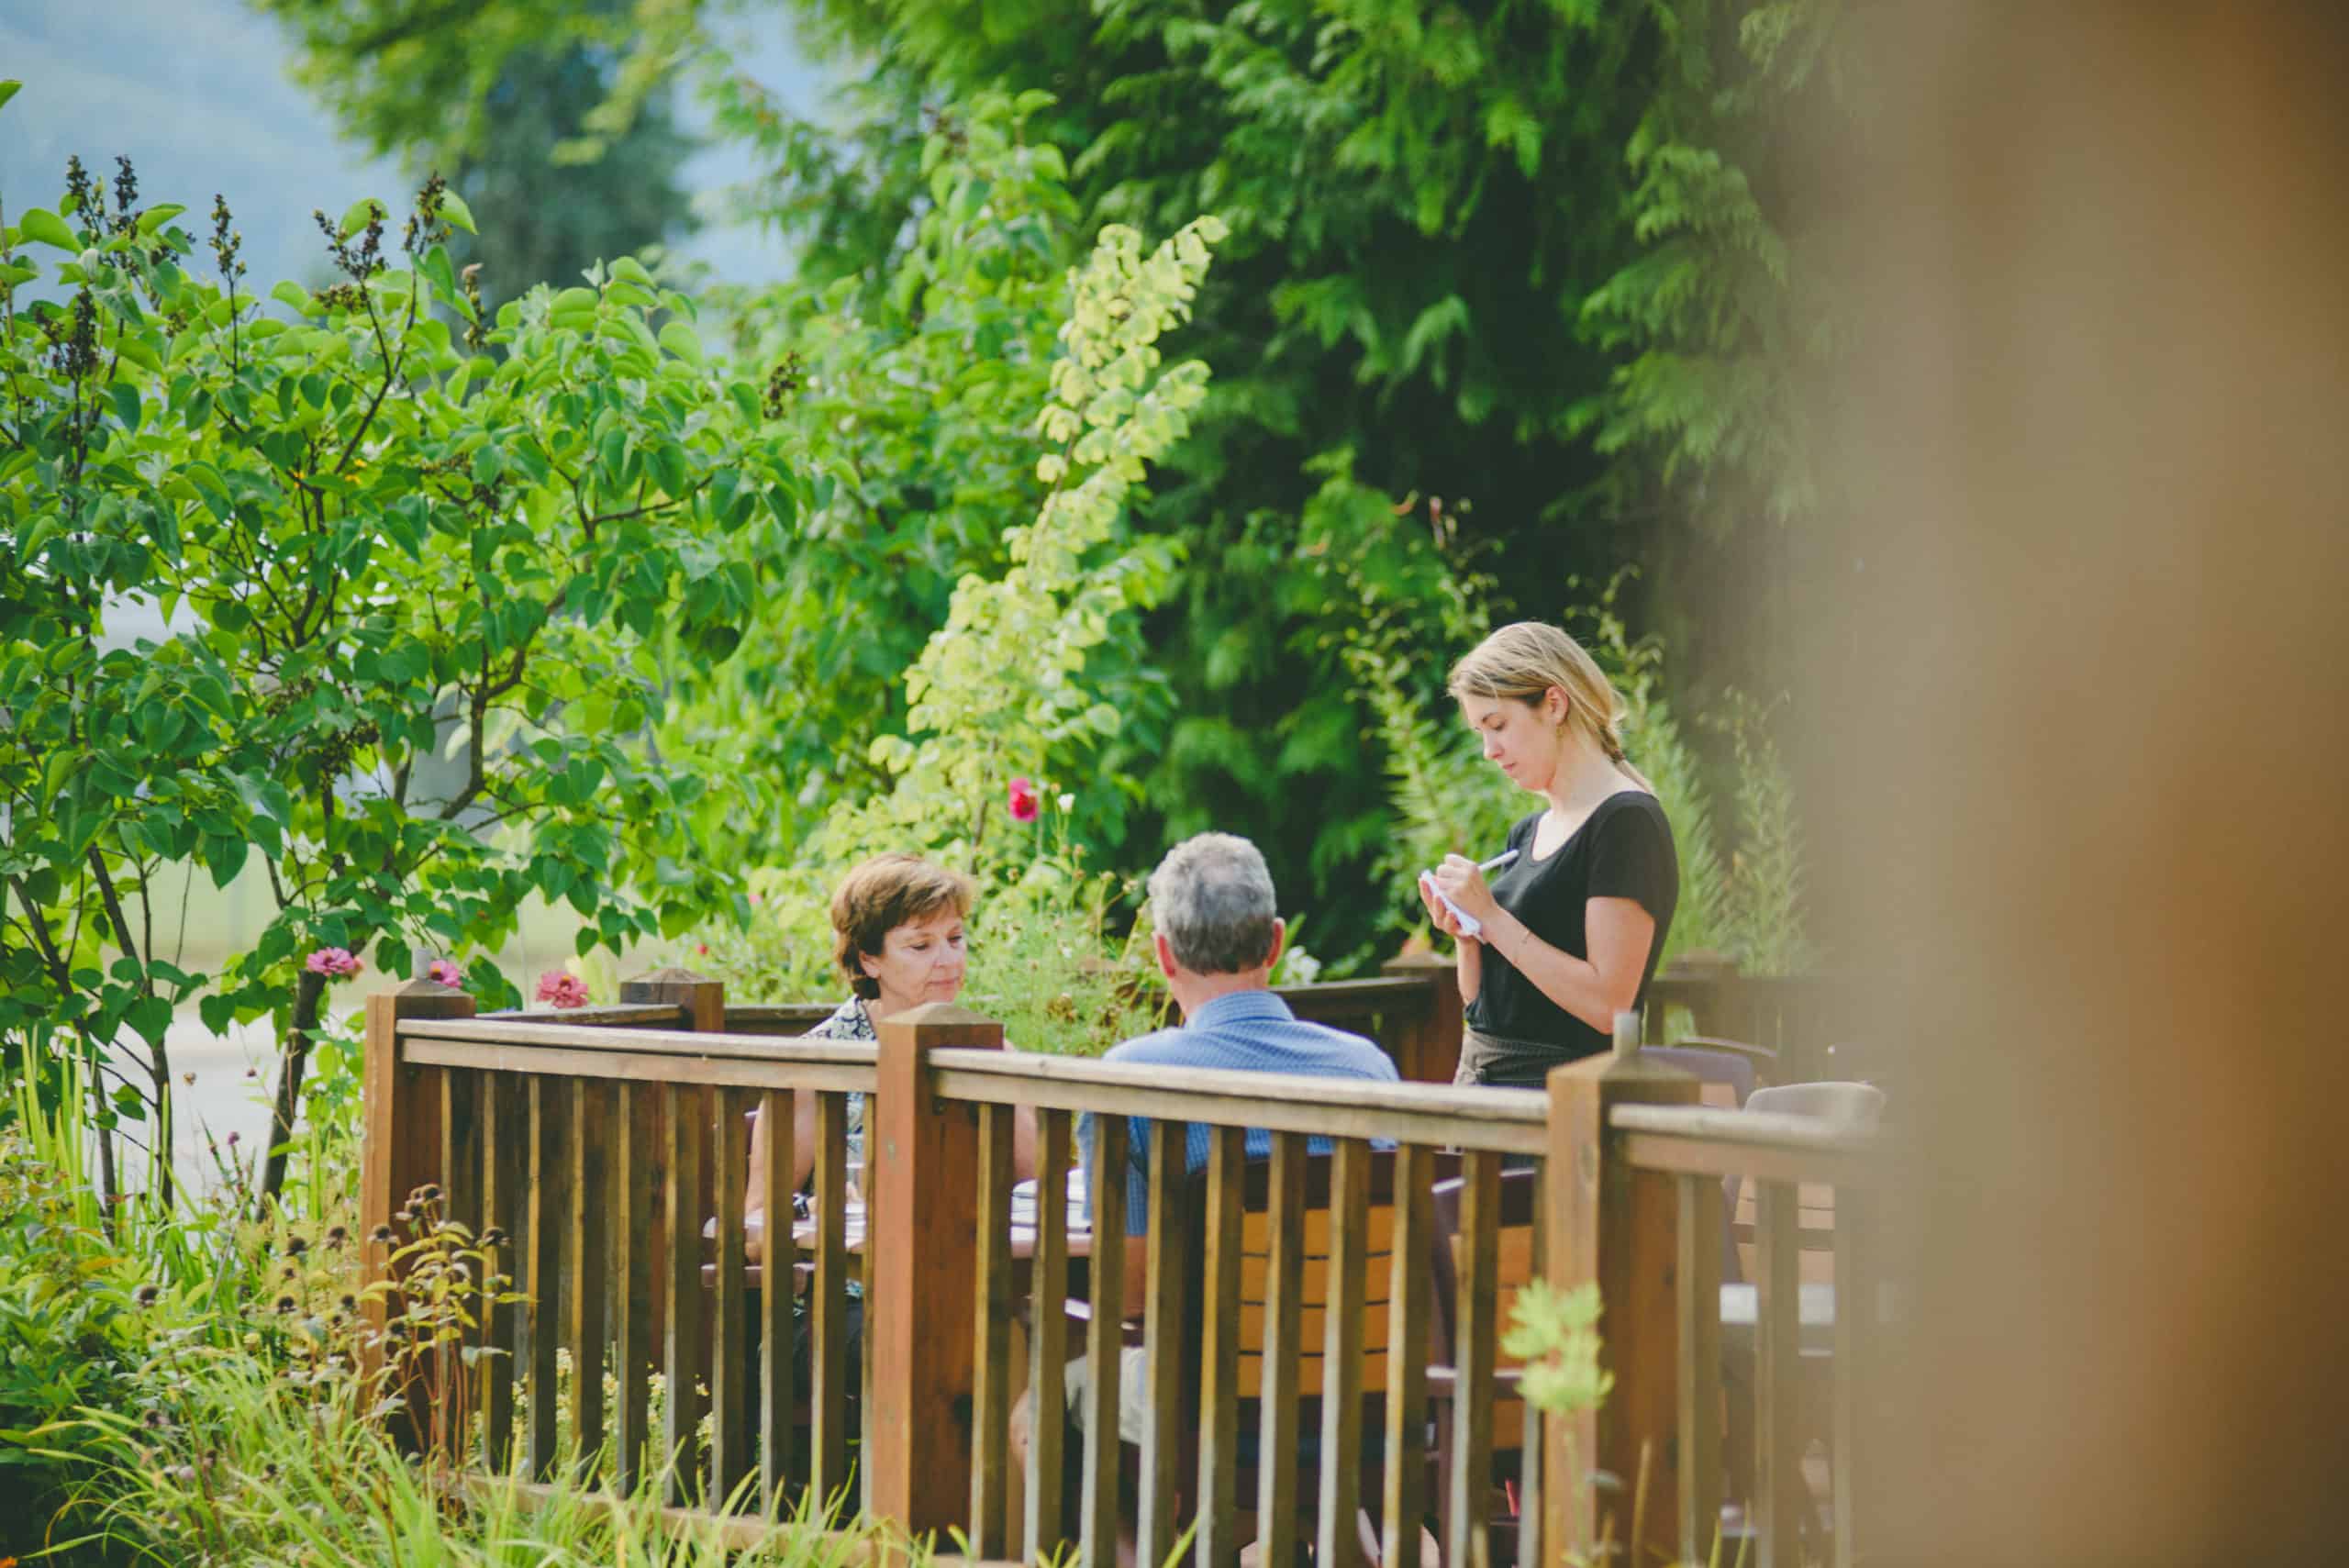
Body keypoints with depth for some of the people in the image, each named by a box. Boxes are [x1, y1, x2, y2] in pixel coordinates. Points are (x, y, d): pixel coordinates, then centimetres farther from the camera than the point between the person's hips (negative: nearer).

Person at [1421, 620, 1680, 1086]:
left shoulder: (1626, 822, -8)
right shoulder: (1527, 834, 18)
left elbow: (1608, 1004, -16)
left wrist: (1492, 917, -14)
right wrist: (1466, 937, 3)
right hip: (1478, 1078, 8)